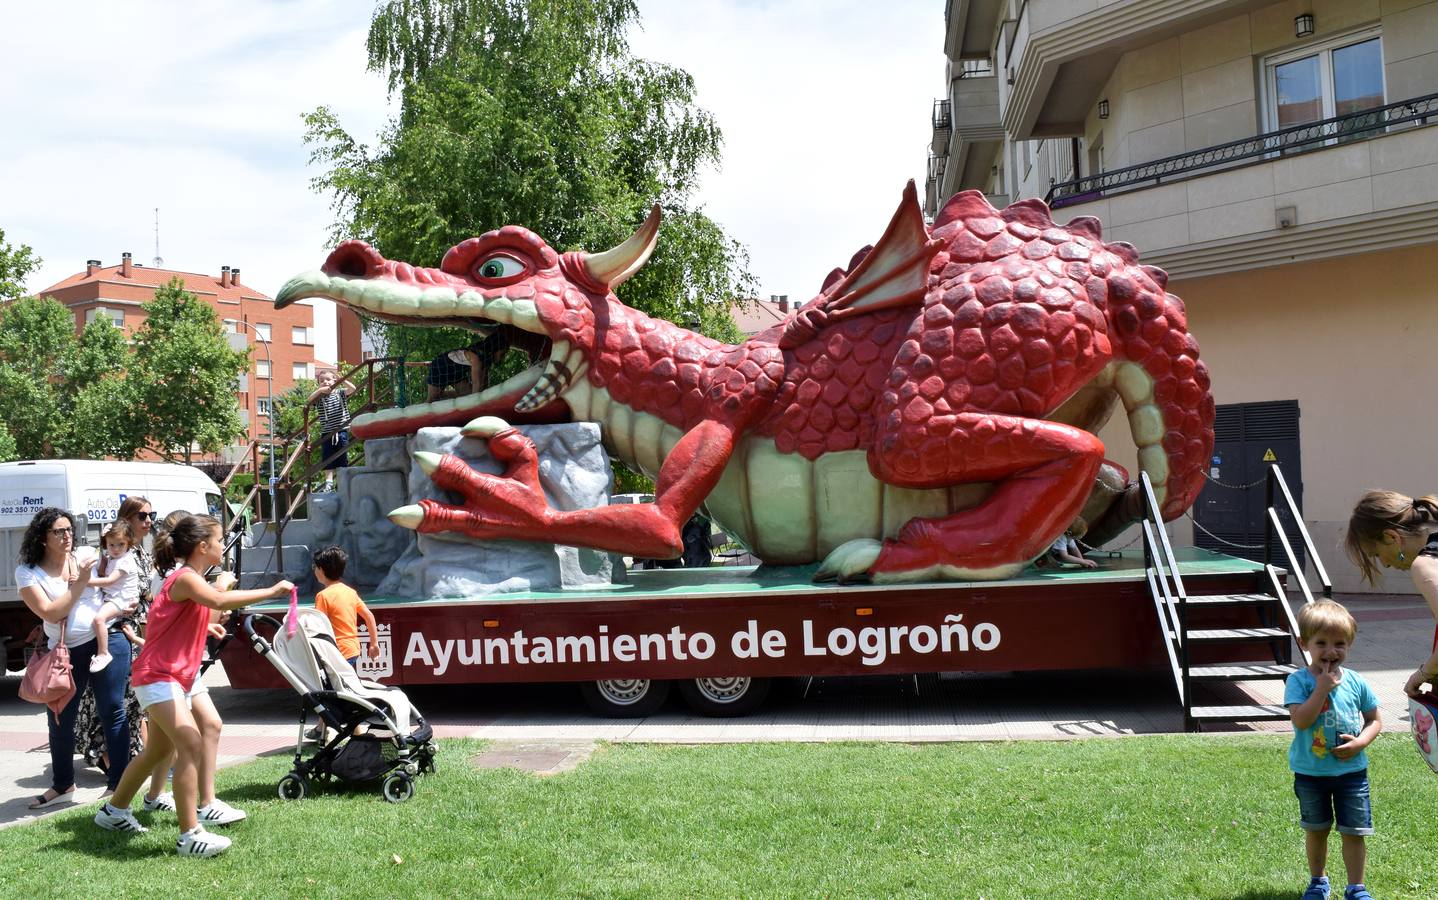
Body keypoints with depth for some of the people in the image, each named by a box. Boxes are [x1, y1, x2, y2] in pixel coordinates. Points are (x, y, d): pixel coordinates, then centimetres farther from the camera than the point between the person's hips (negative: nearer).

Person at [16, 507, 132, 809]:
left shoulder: (86, 558, 1)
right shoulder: (27, 573, -2)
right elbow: (51, 613, -13)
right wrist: (79, 583, -15)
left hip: (107, 641, -1)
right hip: (65, 651, 1)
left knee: (112, 712, -1)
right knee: (59, 719, 11)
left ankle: (117, 784, 7)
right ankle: (62, 784, 31)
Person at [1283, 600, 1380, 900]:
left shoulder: (1355, 682, -4)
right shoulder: (1298, 681, -13)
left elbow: (1375, 720, 5)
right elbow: (1300, 720, -25)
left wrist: (1360, 742, -13)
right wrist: (1322, 688, -27)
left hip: (1351, 769, 1)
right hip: (1310, 772, -1)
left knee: (1354, 831, 6)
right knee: (1316, 830, 16)